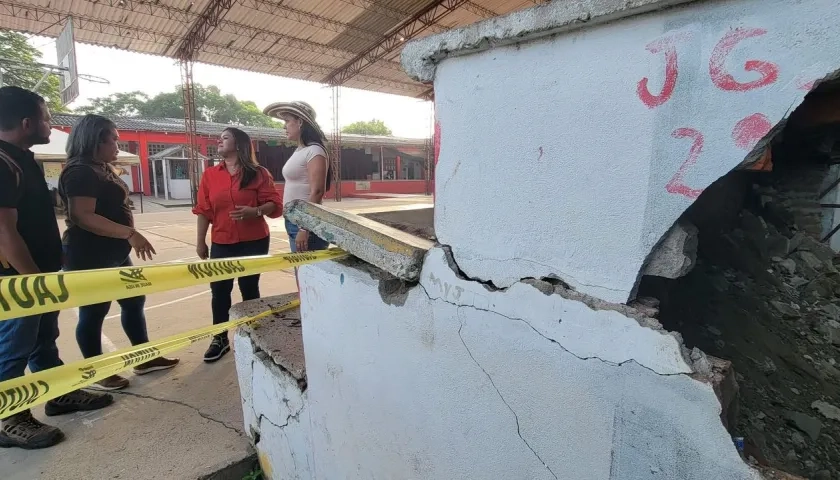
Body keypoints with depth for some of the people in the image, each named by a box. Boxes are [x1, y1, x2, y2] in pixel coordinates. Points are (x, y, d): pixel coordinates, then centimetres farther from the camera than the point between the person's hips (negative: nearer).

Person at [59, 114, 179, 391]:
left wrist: (129, 238, 25)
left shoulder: (102, 170, 13)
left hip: (113, 253, 10)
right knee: (93, 312, 3)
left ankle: (145, 359, 26)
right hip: (90, 256, -10)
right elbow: (83, 216, -28)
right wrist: (130, 233, -33)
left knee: (134, 301, 14)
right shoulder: (80, 172, -18)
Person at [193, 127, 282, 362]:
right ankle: (220, 339, 19)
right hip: (221, 243, 3)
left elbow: (275, 205, -8)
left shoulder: (258, 173, -4)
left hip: (254, 242, -3)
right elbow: (203, 211, 6)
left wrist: (255, 211, -26)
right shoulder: (210, 174, 6)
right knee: (219, 290, 4)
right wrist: (200, 241, 5)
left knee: (249, 288, 8)